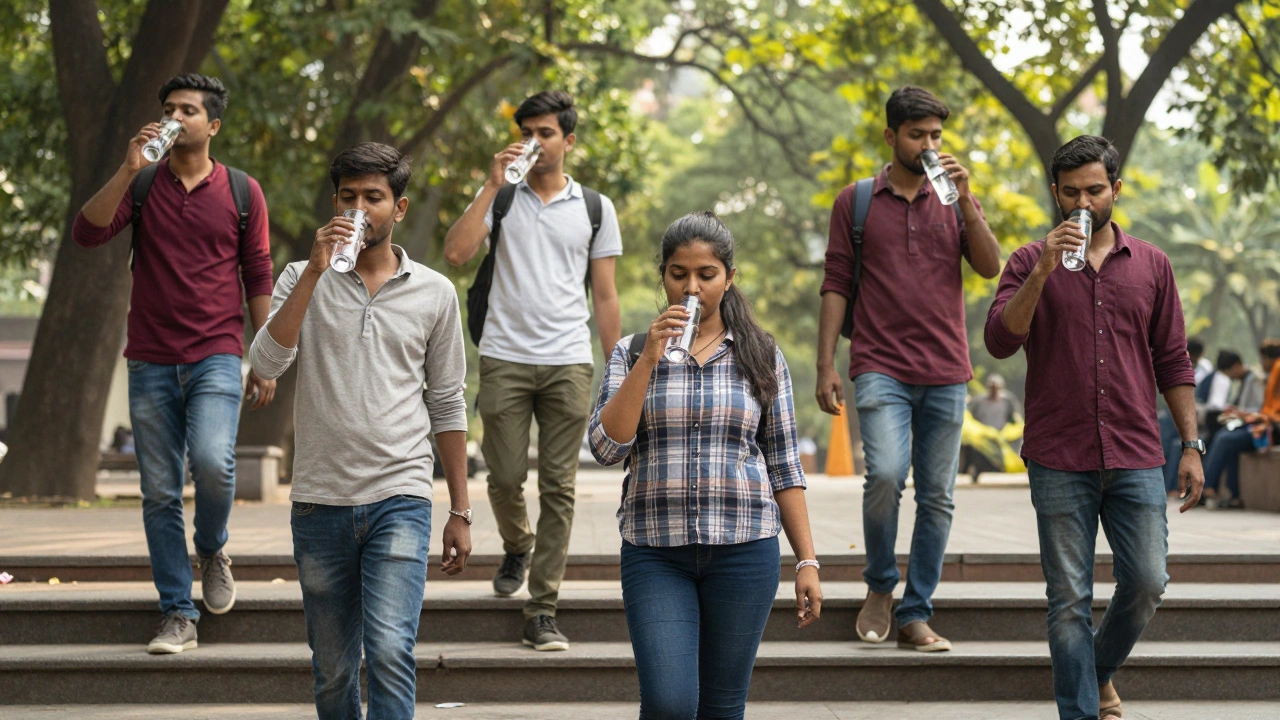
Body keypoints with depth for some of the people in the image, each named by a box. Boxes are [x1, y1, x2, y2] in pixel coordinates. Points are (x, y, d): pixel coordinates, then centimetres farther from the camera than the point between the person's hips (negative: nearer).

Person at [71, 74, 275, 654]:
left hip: (216, 356, -2)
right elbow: (87, 233, -8)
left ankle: (212, 549, 9)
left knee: (212, 462, -23)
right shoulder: (141, 184, 7)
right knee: (159, 492, 2)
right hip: (151, 361, 2)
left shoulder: (241, 192, 6)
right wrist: (128, 170, -18)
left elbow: (258, 278, 9)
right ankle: (178, 616, 10)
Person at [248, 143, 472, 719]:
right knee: (333, 670, 9)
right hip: (320, 501, 1)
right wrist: (316, 271, -17)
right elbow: (266, 363, -12)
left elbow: (447, 406, 11)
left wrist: (460, 512, 9)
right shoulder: (303, 280, 6)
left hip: (399, 499, -1)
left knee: (390, 650, -18)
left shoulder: (433, 293, 6)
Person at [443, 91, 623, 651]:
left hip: (568, 363, 0)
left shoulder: (594, 208, 11)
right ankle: (517, 547, 33)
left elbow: (605, 297, 12)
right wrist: (492, 185, -9)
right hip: (505, 359, 0)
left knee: (558, 487, -2)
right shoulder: (500, 198, 9)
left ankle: (542, 612, 1)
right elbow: (456, 252, -8)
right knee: (505, 478, 0)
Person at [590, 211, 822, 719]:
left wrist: (807, 561, 2)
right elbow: (607, 447, -7)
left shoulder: (761, 357, 7)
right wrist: (649, 360, -13)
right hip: (655, 552, -1)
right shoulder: (632, 354, 6)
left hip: (744, 550, 1)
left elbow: (784, 467, 7)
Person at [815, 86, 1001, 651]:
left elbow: (990, 266, -1)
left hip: (945, 373, 3)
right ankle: (879, 585, 3)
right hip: (881, 367, -3)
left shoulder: (954, 200, 12)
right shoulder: (856, 202, 7)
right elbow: (836, 285, 5)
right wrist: (825, 366, -2)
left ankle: (915, 615, 13)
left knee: (937, 497, 3)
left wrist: (965, 198, -11)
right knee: (885, 475, -21)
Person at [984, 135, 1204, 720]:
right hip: (1059, 462, -2)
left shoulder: (1151, 265, 10)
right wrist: (1044, 271, -18)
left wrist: (1192, 446, 6)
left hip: (1136, 458, 2)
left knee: (1146, 582, -1)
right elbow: (999, 341, -9)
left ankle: (1101, 671, 26)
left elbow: (1173, 361, 11)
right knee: (1070, 599, 1)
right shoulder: (1030, 263, 4)